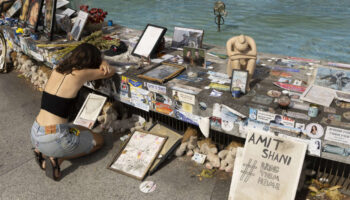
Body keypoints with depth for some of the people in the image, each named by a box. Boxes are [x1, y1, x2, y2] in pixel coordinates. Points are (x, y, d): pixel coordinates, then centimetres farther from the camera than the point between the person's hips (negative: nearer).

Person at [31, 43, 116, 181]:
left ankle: (43, 152, 14)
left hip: (35, 135, 8)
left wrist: (102, 63, 9)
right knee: (98, 141, 17)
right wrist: (105, 67, 21)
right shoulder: (80, 74, -13)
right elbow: (111, 71, 2)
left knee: (83, 131, 33)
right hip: (53, 139, -7)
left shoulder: (57, 70, 8)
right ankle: (58, 158, -1)